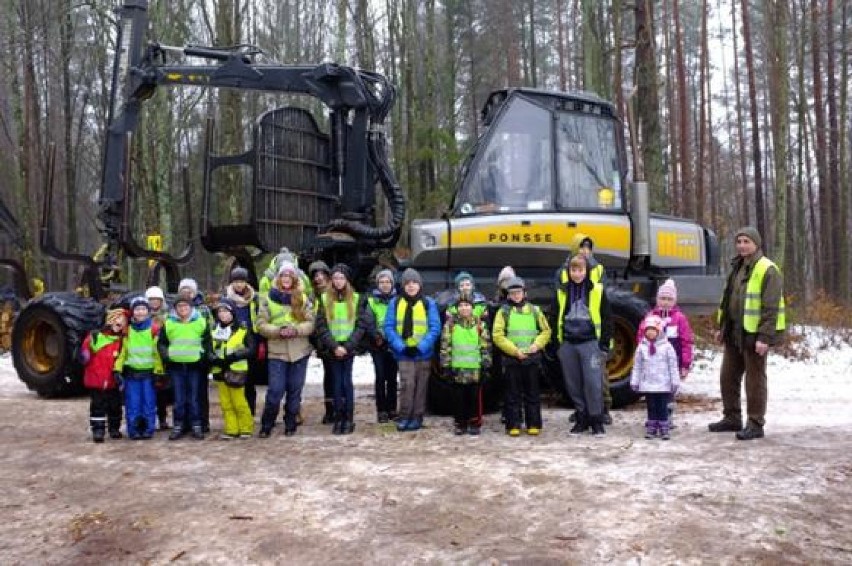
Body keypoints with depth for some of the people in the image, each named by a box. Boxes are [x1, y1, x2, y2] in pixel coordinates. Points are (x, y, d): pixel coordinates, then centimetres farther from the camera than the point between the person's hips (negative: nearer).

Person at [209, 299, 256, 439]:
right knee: (225, 403, 7)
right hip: (220, 371, 5)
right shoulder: (214, 330, 10)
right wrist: (214, 359, -11)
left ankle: (246, 428, 10)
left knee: (239, 402, -3)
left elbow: (251, 349, -7)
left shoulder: (243, 329, -3)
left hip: (236, 371, -5)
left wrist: (234, 356, -18)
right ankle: (231, 429, 15)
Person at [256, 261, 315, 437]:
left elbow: (310, 323, 2)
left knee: (295, 390, 7)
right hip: (276, 352, -2)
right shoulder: (268, 298, 2)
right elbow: (261, 324, -1)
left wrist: (296, 329, -16)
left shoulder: (303, 298, 6)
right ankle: (266, 425, 10)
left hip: (299, 352, 2)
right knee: (275, 390, -6)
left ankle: (290, 424, 20)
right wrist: (278, 331, -17)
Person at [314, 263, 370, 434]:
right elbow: (321, 326, 0)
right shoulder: (324, 299, 6)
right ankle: (338, 419, 7)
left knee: (347, 382, -3)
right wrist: (335, 346, -10)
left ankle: (349, 419, 3)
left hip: (349, 348, -1)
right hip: (332, 348, 1)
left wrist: (347, 346, -10)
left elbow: (361, 325, -1)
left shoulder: (356, 299, 4)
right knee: (337, 383, 2)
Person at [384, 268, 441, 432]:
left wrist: (421, 346, -14)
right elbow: (389, 327, -1)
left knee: (421, 386, 7)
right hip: (403, 353, 0)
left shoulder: (428, 303, -1)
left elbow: (435, 328, -4)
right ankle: (404, 417, 1)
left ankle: (417, 417, 16)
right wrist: (401, 346, -13)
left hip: (423, 353, 1)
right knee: (407, 384, -9)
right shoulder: (395, 303, 2)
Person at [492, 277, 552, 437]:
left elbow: (546, 331, 11)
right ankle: (513, 425, 7)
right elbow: (498, 336, -6)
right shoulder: (503, 311, 1)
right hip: (511, 359, -2)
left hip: (532, 358, 2)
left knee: (533, 393, 7)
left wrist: (537, 345, -6)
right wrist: (515, 350, -13)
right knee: (513, 394, 2)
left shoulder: (534, 310, 8)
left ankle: (534, 424, 13)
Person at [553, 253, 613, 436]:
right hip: (568, 344, 3)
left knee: (593, 383, -7)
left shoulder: (597, 291, -1)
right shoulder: (561, 292, 8)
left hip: (590, 343, -3)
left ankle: (597, 421, 4)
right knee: (573, 384, 7)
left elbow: (606, 320, 0)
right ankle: (581, 419, 19)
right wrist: (557, 345, 5)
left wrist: (604, 345, -5)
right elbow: (554, 319, 11)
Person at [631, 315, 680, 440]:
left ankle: (664, 429, 9)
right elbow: (637, 366, 7)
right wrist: (634, 382, 5)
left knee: (663, 407, 2)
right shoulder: (641, 347, 4)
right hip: (647, 385, 2)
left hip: (663, 385, -2)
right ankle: (651, 429, 15)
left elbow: (673, 366, -1)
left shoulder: (667, 346, -2)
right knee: (651, 407, 9)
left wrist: (675, 382, -3)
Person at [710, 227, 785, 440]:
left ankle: (755, 424, 6)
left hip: (755, 335, -9)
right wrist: (721, 327, 19)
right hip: (734, 333, 9)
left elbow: (771, 307, -17)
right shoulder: (737, 267, 15)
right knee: (728, 376, 13)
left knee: (755, 379, -2)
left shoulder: (767, 270, -13)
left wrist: (764, 337, -21)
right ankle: (732, 418, 25)